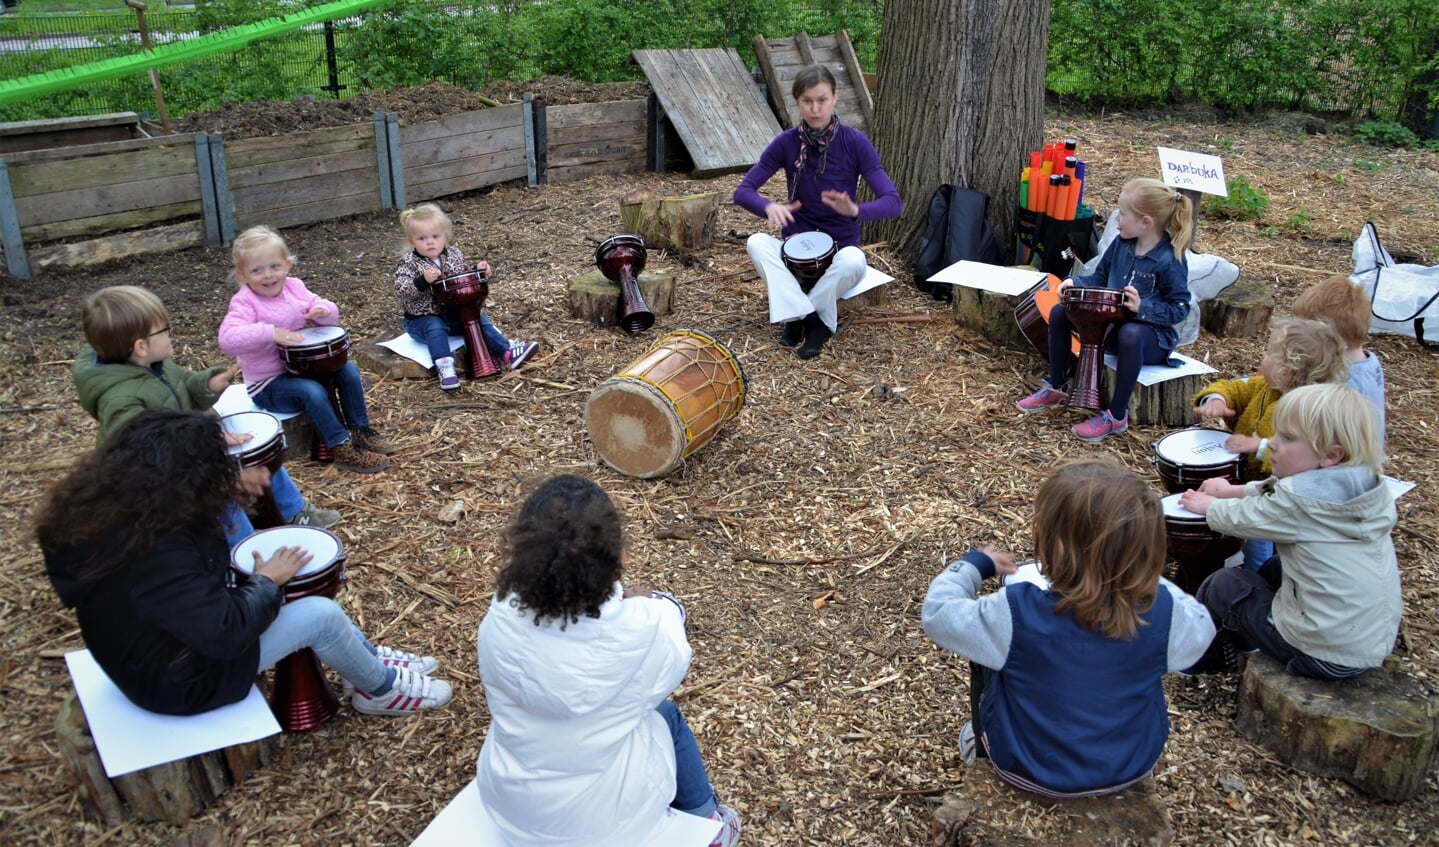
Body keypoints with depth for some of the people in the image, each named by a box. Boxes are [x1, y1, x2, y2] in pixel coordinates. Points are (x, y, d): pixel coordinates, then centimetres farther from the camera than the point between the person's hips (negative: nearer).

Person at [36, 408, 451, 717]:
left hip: (163, 639, 9)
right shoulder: (156, 553, -39)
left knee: (305, 592, 13)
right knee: (321, 614, -8)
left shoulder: (103, 506, -9)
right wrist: (266, 580, -17)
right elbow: (225, 633, -33)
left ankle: (370, 658, 28)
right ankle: (381, 688, 17)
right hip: (178, 678, -9)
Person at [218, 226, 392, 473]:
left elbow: (332, 315, 4)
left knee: (348, 370, -7)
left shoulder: (294, 287, 0)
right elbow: (227, 339, -33)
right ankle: (341, 448, -18)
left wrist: (323, 311, -20)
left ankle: (361, 429, 6)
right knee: (313, 391, -30)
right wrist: (270, 332, -42)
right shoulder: (245, 302, -18)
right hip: (268, 383, -7)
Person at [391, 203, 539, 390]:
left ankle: (507, 351, -10)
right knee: (435, 328, -34)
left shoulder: (454, 255, 4)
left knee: (479, 320, -9)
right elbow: (401, 290, -23)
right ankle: (444, 367, -43)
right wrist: (423, 281, -37)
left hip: (454, 313, 5)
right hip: (423, 318, -5)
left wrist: (478, 271, -2)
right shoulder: (408, 263, -11)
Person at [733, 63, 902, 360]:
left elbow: (893, 203, -17)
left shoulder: (855, 142, -12)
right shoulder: (786, 142, -7)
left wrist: (855, 211, -39)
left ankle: (798, 316, -14)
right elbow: (743, 191, -7)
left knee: (854, 261, -35)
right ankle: (814, 320, -25)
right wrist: (770, 207, -31)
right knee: (756, 243, -29)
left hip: (840, 249, -1)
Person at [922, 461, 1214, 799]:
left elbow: (938, 613, -17)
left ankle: (983, 746, 42)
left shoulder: (1018, 612, -34)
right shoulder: (1163, 609, -26)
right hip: (1134, 765, 3)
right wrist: (1150, 579, 6)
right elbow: (1199, 630, -2)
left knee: (985, 653, 19)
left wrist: (975, 563, -1)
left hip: (1031, 771, -2)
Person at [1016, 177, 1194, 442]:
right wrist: (1075, 283, -8)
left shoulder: (1170, 260, -19)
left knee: (1130, 334, -42)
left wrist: (1142, 308, -31)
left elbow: (1179, 308, -17)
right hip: (1112, 323, 7)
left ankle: (1117, 415, -29)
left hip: (1153, 336, -7)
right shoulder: (1121, 244, -1)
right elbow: (1100, 278, 11)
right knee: (1059, 313, -4)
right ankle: (1056, 388, 8)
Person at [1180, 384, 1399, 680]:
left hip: (1323, 655, -7)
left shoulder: (1298, 500, -24)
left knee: (1223, 583, 13)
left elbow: (1240, 520, -5)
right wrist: (1231, 491, 21)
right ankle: (1238, 640, 47)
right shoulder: (1365, 485, -3)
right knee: (1276, 567, 29)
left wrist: (1208, 506, 15)